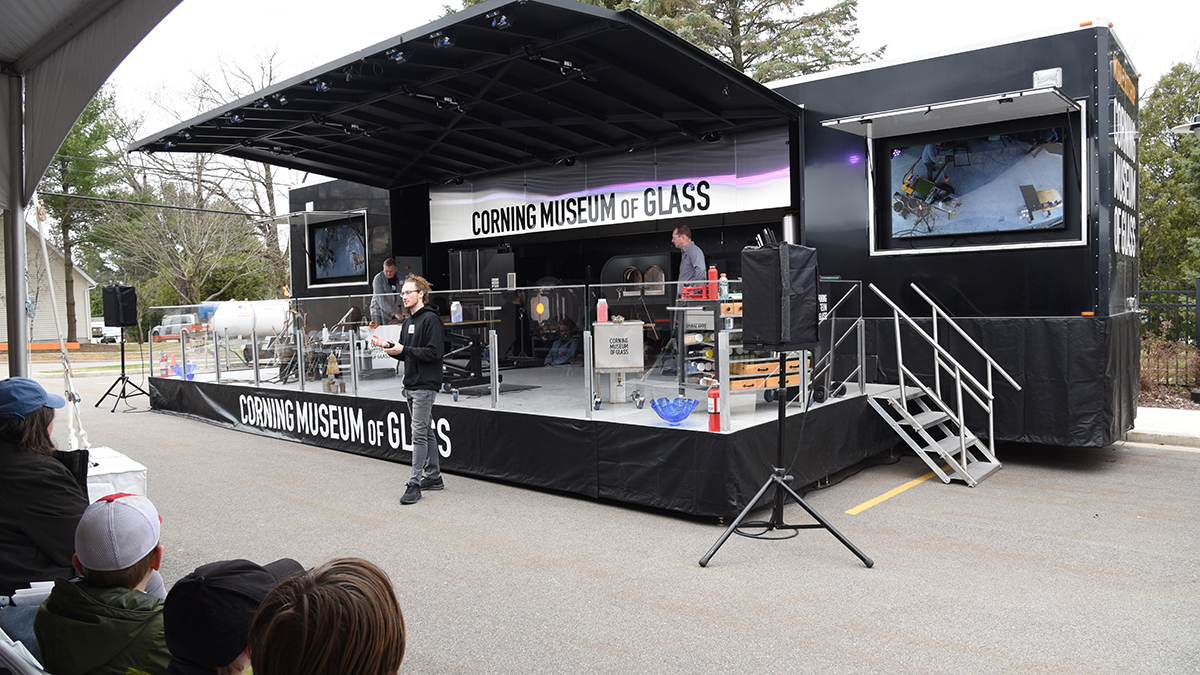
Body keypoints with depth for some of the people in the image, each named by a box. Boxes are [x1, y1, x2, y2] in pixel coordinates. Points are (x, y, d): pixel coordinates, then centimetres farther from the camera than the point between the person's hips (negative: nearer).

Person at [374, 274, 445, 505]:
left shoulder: (431, 319, -12)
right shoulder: (408, 322, 17)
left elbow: (434, 352, -20)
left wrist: (404, 350, -19)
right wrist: (389, 346, 2)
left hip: (425, 385, -10)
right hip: (411, 384, 10)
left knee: (419, 433, -9)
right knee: (425, 432, 14)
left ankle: (415, 483, -7)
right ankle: (433, 477, 21)